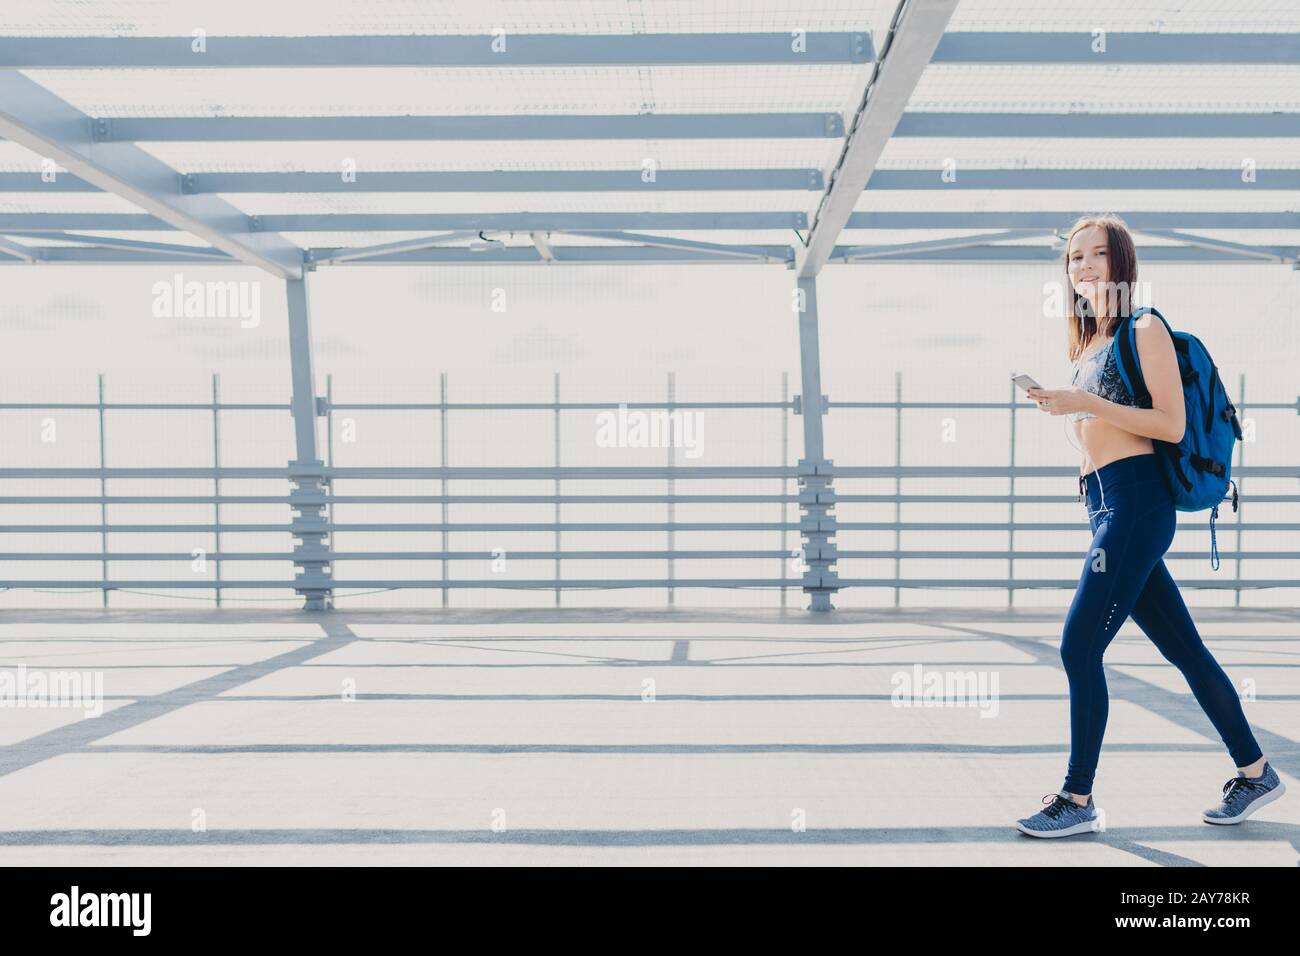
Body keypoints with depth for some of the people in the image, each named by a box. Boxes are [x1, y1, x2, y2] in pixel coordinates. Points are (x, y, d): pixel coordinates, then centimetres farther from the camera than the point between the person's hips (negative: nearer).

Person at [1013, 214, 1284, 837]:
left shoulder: (1144, 328, -4)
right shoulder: (1090, 339, 19)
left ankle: (1078, 801, 0)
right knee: (1184, 649, 12)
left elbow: (1172, 424, -13)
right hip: (1106, 505, 8)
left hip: (1135, 503, -8)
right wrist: (1062, 407, 10)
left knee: (1078, 648, -9)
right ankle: (1255, 771, 23)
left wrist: (1087, 404, -17)